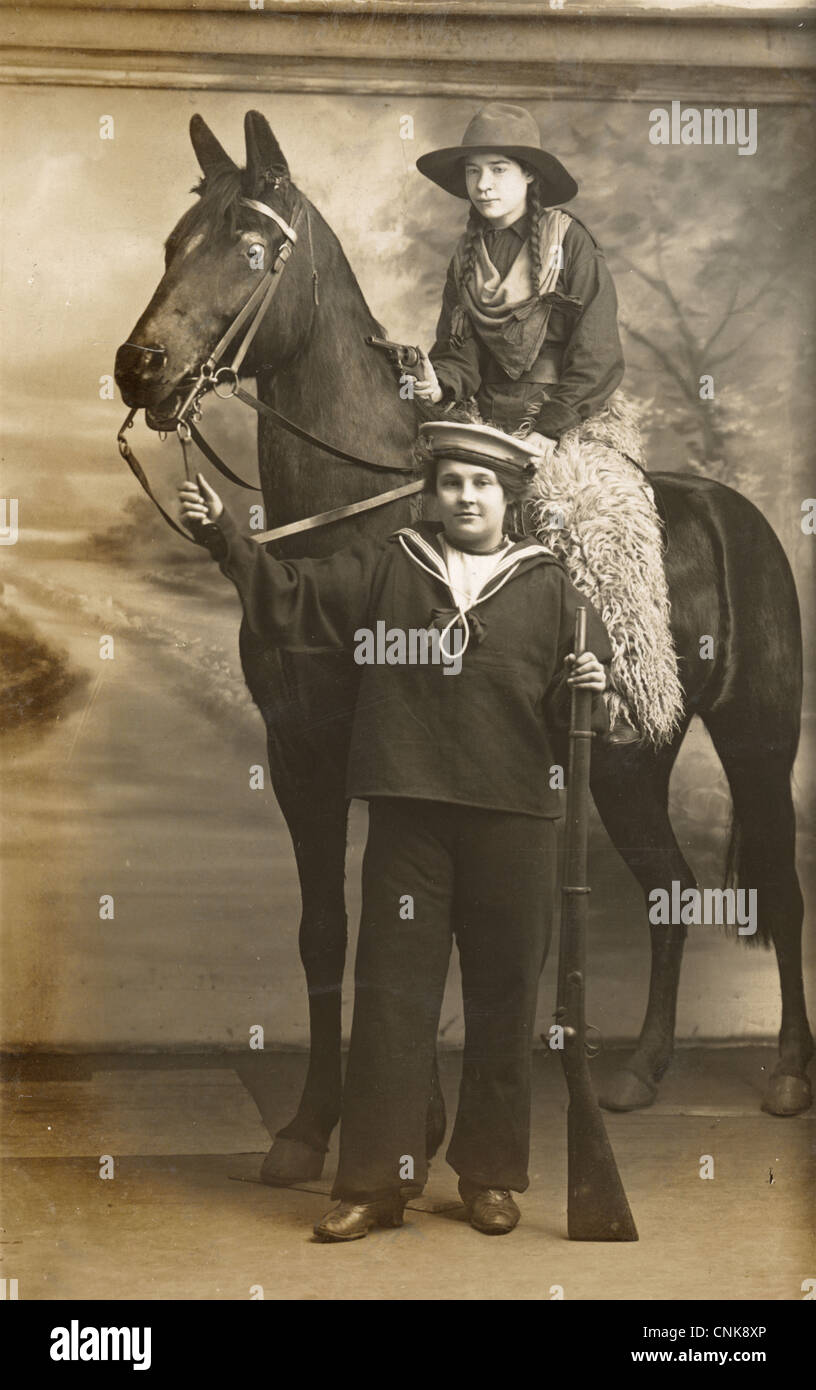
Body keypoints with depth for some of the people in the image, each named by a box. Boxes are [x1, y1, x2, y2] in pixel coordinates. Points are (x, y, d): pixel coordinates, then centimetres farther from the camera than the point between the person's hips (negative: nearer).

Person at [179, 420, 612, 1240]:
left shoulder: (547, 587, 9)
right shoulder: (384, 570, 10)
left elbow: (578, 717, 10)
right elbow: (287, 603, 4)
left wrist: (588, 689, -12)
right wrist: (223, 536, -6)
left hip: (513, 820, 0)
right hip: (408, 814, 0)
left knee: (503, 1000, 8)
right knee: (391, 997, 2)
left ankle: (490, 1175, 22)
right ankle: (373, 1182, 10)